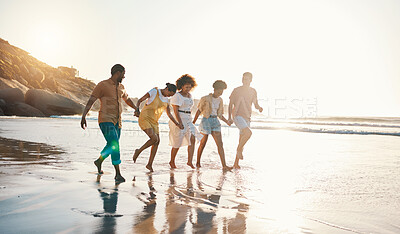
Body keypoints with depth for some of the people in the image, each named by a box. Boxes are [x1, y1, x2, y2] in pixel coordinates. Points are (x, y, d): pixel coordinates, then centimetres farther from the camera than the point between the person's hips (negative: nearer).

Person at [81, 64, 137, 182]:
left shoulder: (121, 87, 15)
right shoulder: (102, 85, -5)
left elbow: (127, 99, 34)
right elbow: (90, 101, -10)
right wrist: (83, 116, -20)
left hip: (117, 122, 8)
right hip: (105, 120, -8)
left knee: (112, 146, 15)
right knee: (114, 145, -18)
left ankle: (99, 161, 42)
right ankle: (118, 174, -14)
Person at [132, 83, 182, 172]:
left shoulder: (166, 99, 11)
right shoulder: (154, 91, -8)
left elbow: (169, 114, 18)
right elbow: (140, 100, -5)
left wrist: (177, 124, 10)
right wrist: (137, 109, -24)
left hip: (154, 121, 7)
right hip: (145, 118, -7)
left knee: (157, 141, -4)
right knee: (154, 139, -21)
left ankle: (150, 164, 6)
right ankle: (138, 151, 1)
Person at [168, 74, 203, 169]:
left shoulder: (189, 96, 13)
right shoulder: (177, 96, -11)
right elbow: (175, 111, -17)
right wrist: (180, 123, -24)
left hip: (188, 120, 7)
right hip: (178, 121, -7)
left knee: (192, 139, -10)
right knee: (177, 143, 0)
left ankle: (190, 161, -8)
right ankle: (172, 162, 19)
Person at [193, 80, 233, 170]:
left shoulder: (220, 100, 9)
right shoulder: (206, 99, -7)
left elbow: (219, 115, 15)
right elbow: (199, 110, -3)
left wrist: (227, 121, 2)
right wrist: (193, 122, -6)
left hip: (215, 122, 5)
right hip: (206, 121, -5)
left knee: (220, 144, -4)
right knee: (203, 144, 5)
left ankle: (224, 165, -6)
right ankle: (198, 162, 26)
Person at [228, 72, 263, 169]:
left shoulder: (253, 91, 12)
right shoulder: (236, 90, 0)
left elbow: (256, 105, 16)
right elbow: (230, 104, 5)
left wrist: (259, 108, -8)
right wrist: (229, 117, -1)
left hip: (247, 118, 5)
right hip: (237, 116, -5)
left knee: (241, 141, 7)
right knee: (248, 133, -29)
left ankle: (236, 163, 16)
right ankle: (239, 149, -5)